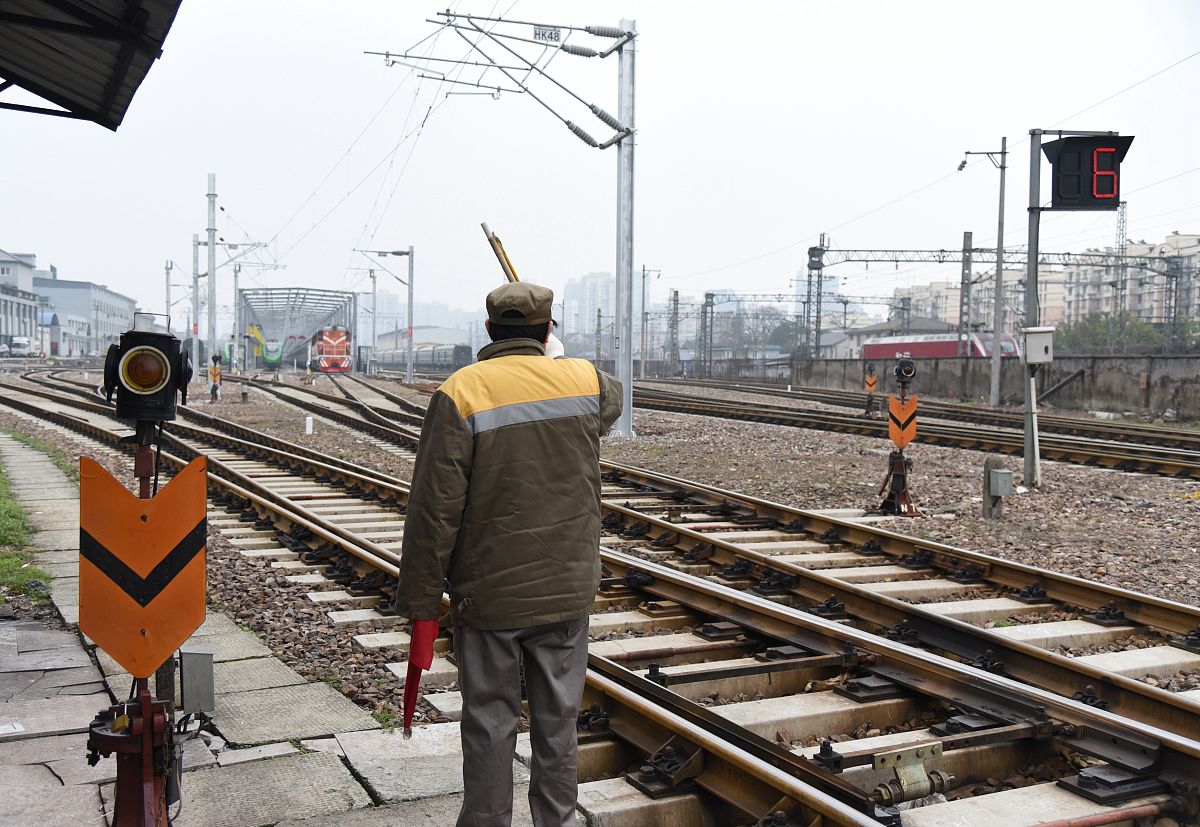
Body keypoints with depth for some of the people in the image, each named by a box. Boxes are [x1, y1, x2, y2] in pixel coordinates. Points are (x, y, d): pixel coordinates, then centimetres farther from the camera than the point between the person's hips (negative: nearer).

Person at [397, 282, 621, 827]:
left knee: (490, 723, 11)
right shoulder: (585, 380, -2)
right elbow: (613, 398, 26)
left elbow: (434, 511, -15)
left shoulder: (459, 394, -12)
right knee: (558, 721, 16)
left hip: (488, 595, -3)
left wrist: (421, 605, -7)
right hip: (569, 592, 3)